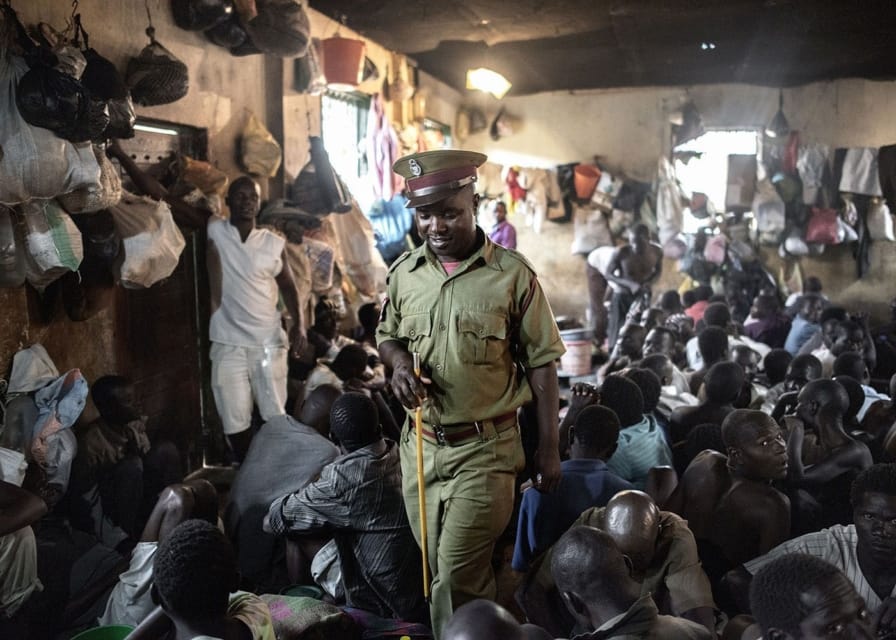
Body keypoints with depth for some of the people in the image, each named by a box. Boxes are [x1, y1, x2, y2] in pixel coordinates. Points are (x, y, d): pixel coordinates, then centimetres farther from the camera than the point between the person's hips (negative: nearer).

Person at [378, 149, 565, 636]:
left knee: (455, 581, -5)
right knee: (446, 575, 17)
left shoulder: (512, 273, -9)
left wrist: (549, 449, -6)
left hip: (486, 450, -4)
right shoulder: (403, 272, 2)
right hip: (421, 446, 5)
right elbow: (386, 335, 17)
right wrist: (398, 362, -7)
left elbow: (540, 363, -5)